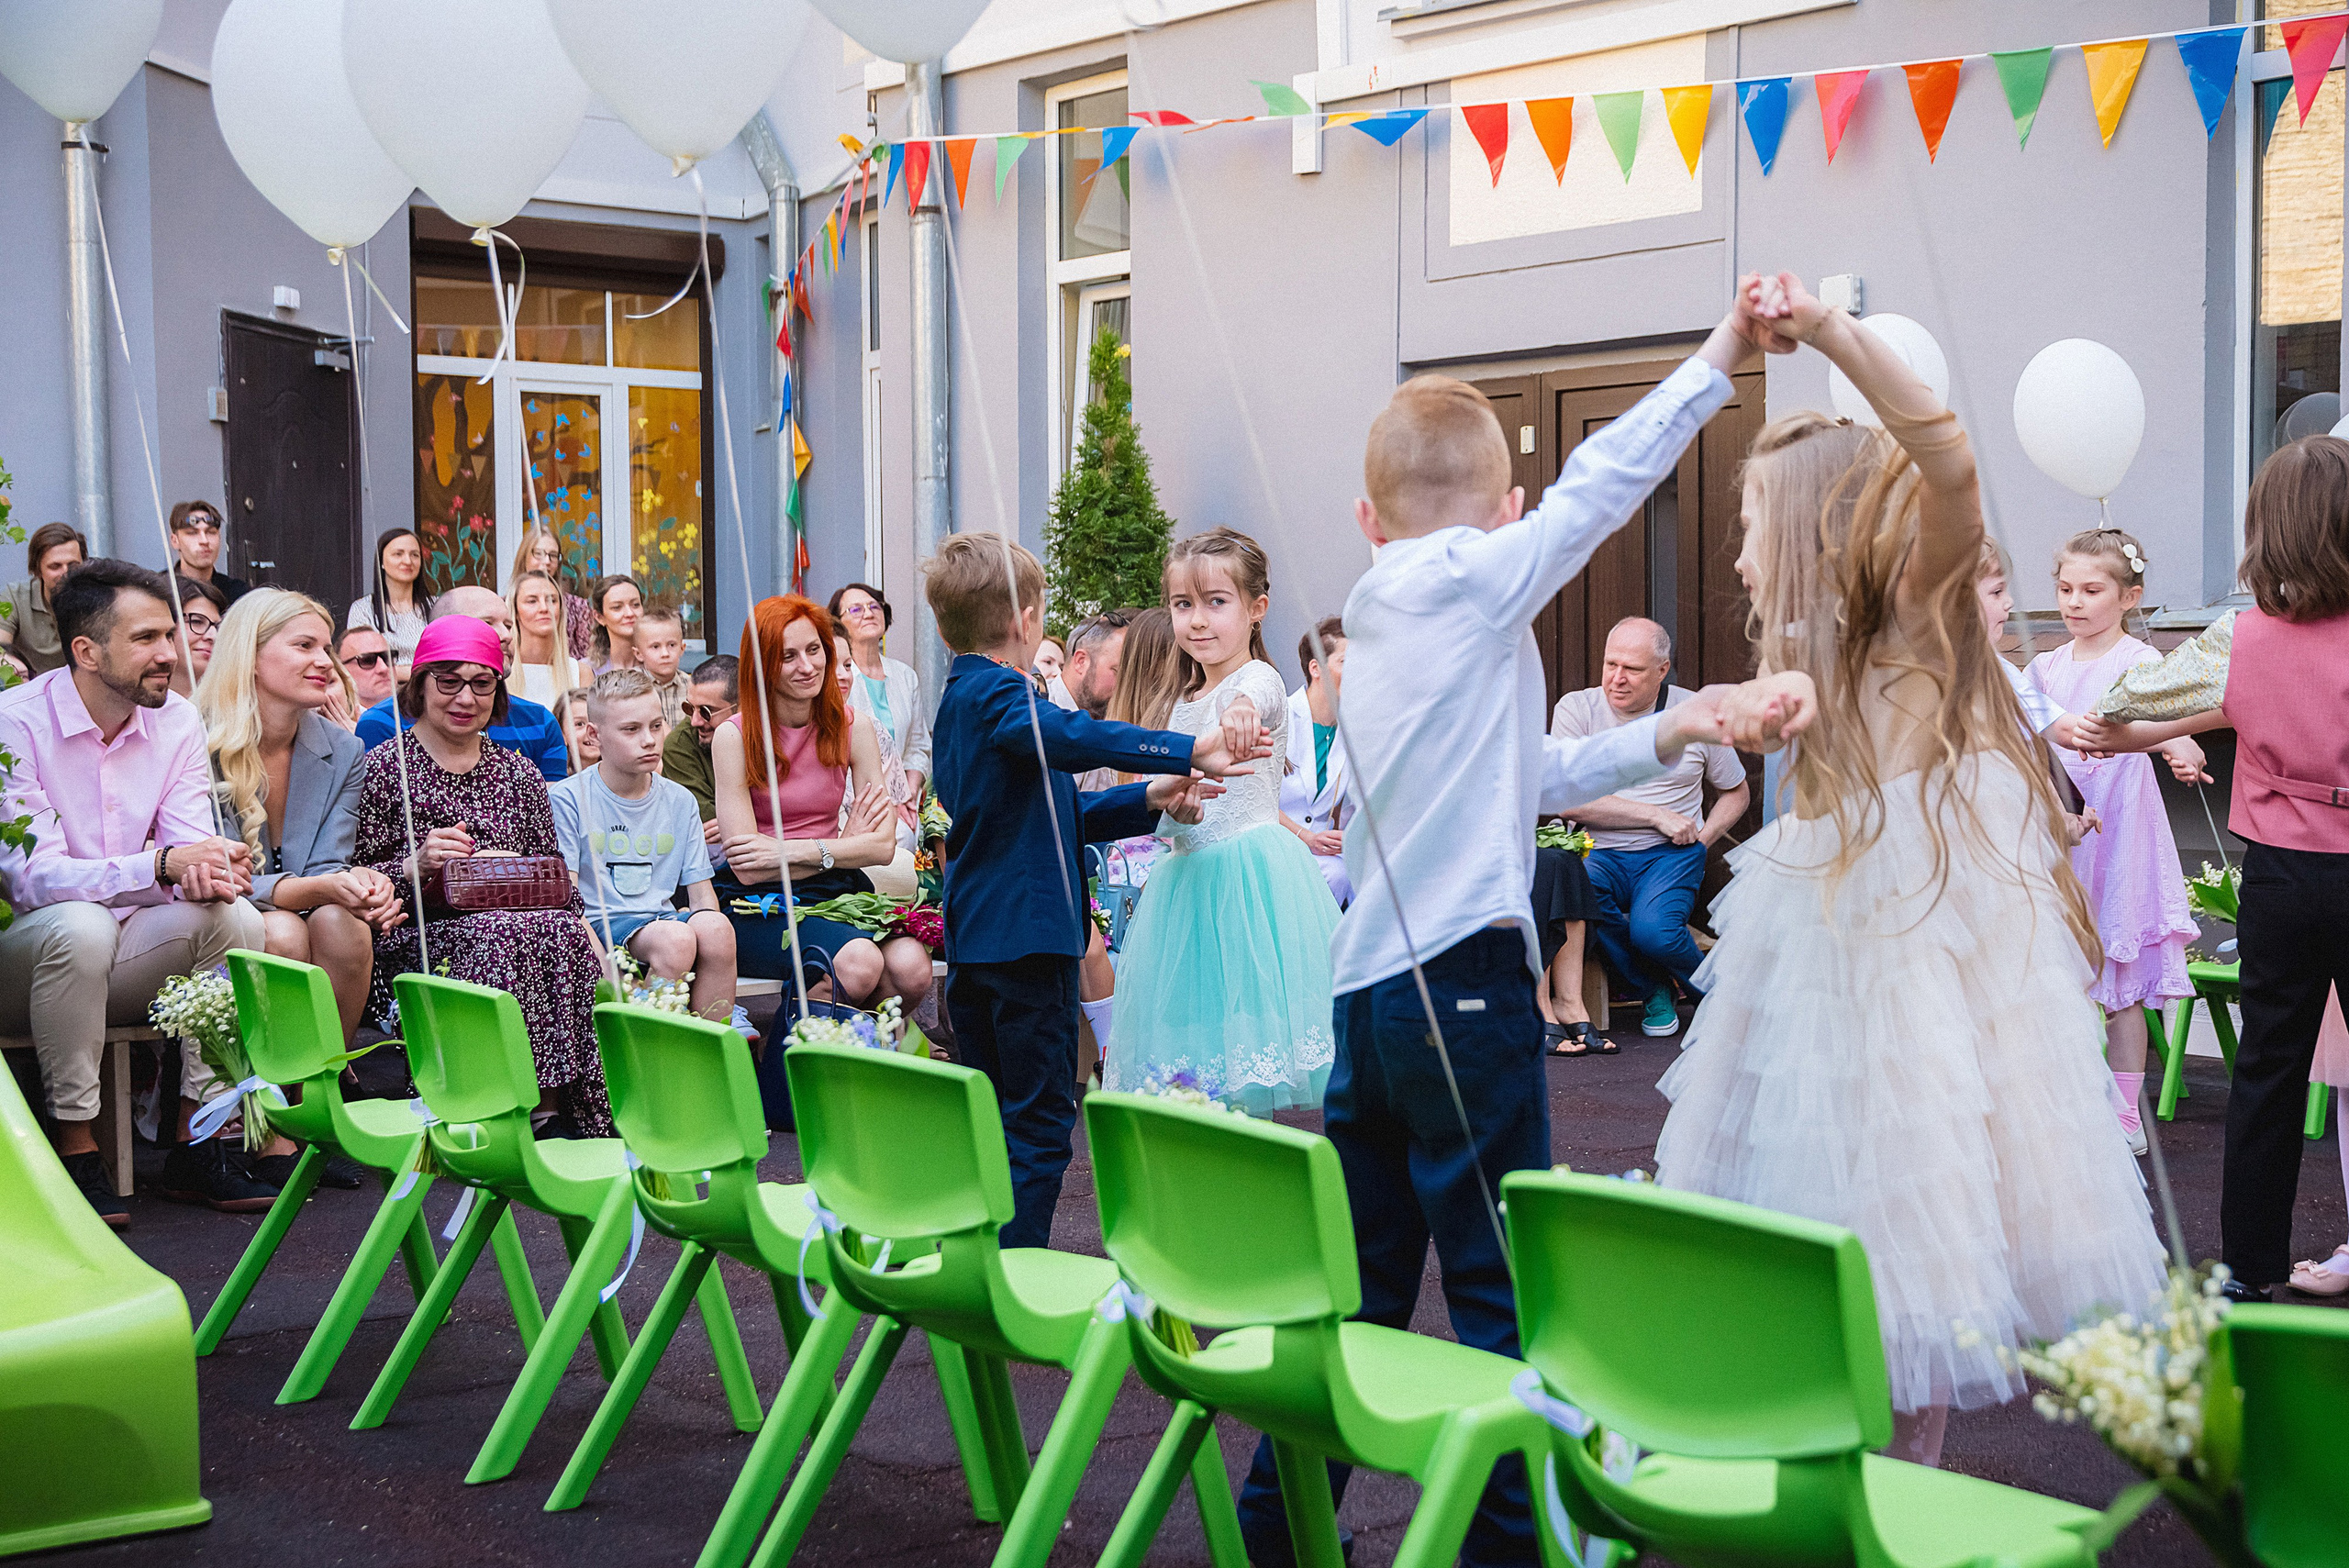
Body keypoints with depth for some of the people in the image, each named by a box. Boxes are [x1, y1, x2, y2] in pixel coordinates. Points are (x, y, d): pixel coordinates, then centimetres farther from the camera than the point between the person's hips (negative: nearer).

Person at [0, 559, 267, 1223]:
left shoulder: (176, 721, 1)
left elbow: (192, 849, -6)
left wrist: (212, 871, -32)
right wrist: (161, 864, -37)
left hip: (125, 956, 5)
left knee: (232, 916, -22)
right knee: (81, 926, -37)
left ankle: (198, 1144, -16)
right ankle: (73, 1152, -23)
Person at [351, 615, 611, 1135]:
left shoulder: (520, 774, 19)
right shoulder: (384, 767, 6)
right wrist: (413, 866, -17)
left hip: (515, 927, 4)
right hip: (414, 944, -4)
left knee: (565, 933, -30)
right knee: (503, 933, -35)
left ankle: (553, 1108, -29)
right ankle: (544, 1110, -31)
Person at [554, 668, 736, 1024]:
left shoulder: (680, 801, 15)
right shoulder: (567, 799, 0)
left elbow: (701, 891, 15)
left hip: (664, 917, 4)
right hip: (601, 924, -4)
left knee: (716, 927, -30)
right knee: (676, 937, -34)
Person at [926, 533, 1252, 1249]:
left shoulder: (959, 699, 19)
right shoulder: (998, 694, -12)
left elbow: (1061, 813, 19)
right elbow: (1072, 738, -34)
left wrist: (1150, 801, 8)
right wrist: (1189, 752, -36)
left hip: (970, 939, 10)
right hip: (1026, 934, -10)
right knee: (1039, 1117, -5)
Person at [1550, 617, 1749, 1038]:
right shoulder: (1576, 709, 0)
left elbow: (1737, 792, 19)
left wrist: (1702, 841, 0)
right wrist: (1658, 815, -12)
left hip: (1672, 854, -1)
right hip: (1599, 851, 1)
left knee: (1654, 930, -31)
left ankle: (1704, 982, 7)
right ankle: (1656, 988, -7)